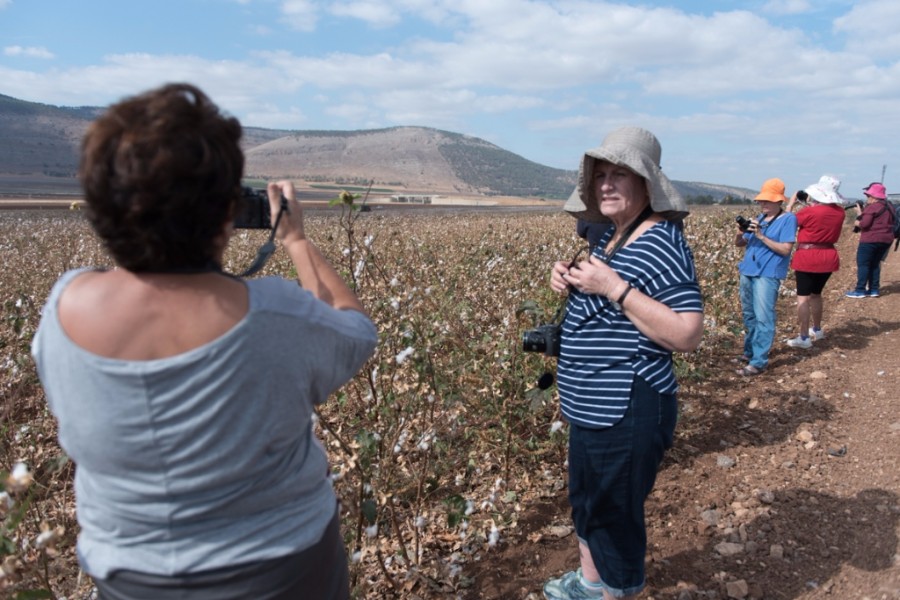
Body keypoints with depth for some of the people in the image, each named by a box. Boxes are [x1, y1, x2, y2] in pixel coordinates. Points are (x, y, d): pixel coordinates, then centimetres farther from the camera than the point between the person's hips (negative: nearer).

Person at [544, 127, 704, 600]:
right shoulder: (612, 237, 7)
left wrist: (615, 288, -28)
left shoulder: (661, 243, -20)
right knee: (586, 500, 27)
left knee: (615, 516, 9)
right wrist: (570, 282, 0)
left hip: (628, 414, -10)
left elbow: (686, 335, -26)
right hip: (593, 409, 10)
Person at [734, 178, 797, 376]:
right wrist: (740, 232, -8)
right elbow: (739, 244, 14)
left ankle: (759, 361, -8)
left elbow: (785, 249, -15)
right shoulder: (759, 218, 13)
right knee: (749, 315, 16)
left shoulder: (788, 219, -6)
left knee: (763, 318, -9)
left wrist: (761, 236, -20)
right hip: (748, 271, 7)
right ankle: (750, 351, 29)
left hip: (768, 274, -7)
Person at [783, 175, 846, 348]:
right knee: (816, 294, 22)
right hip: (828, 258, 7)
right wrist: (811, 205, 14)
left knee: (803, 297, -2)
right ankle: (817, 330, 36)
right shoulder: (839, 211, 2)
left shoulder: (809, 211, -18)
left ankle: (804, 338, -2)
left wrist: (790, 204, 8)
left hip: (808, 257, -7)